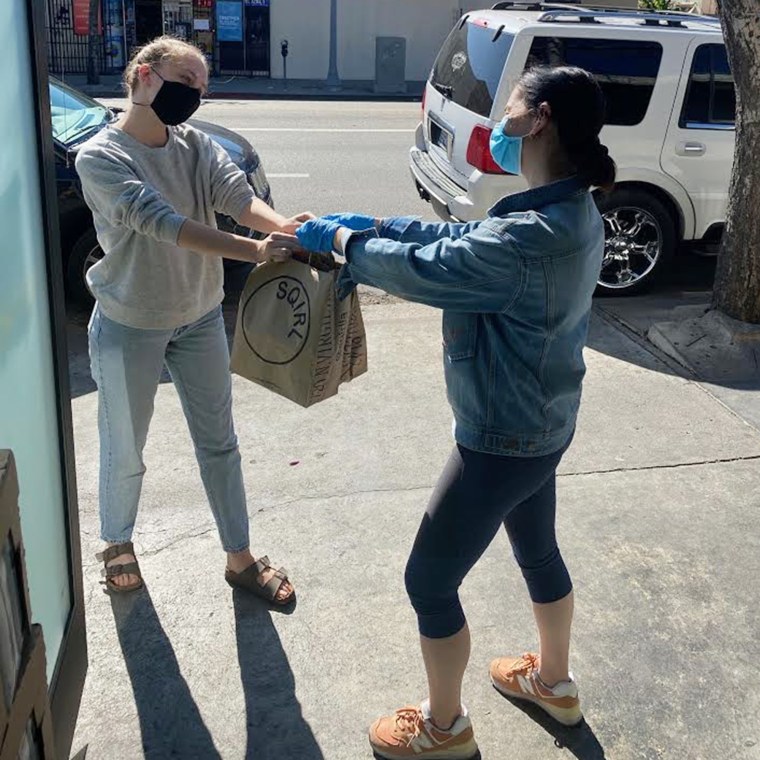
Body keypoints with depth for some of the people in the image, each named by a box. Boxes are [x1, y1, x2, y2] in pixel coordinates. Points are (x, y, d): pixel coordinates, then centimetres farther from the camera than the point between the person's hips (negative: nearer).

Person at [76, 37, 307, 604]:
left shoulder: (195, 145, -2)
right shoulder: (100, 157, -19)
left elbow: (236, 193, -20)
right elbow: (160, 222, -33)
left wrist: (281, 226, -43)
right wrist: (255, 250, -43)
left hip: (201, 318, 5)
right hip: (130, 327, -4)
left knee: (219, 442, 12)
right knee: (126, 449, 13)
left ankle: (240, 558, 28)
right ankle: (118, 544, 41)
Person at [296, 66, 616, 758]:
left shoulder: (530, 239, -32)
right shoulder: (571, 211, -1)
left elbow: (421, 269, -24)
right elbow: (465, 240, 7)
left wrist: (339, 238, -7)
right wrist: (376, 225, 2)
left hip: (502, 442, -9)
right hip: (542, 427, 10)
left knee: (429, 582, 9)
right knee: (537, 550, 29)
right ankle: (555, 682, 52)